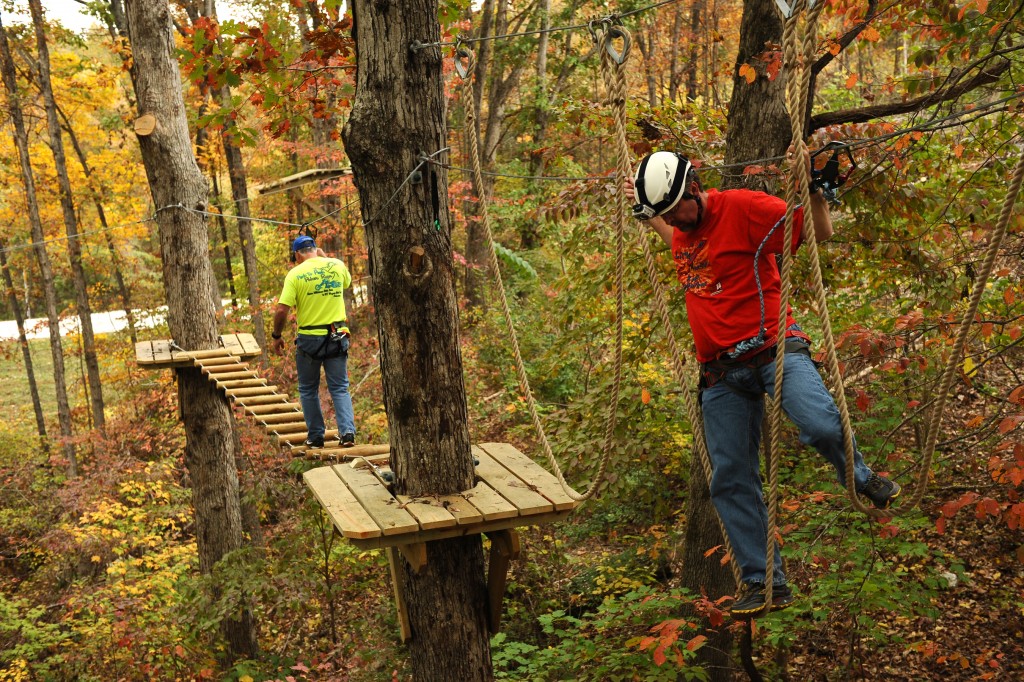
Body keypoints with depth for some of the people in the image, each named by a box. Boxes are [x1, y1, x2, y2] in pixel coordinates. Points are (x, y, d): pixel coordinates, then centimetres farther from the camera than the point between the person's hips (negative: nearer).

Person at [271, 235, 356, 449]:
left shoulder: (295, 274, -9)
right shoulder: (337, 265, 1)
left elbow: (282, 310, -13)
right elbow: (348, 282, 25)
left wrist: (277, 336, 1)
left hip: (309, 338, -2)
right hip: (337, 337, 2)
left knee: (308, 390, 14)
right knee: (340, 388, 9)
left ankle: (315, 436, 17)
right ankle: (347, 432, -4)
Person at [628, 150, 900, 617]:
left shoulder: (744, 208, -8)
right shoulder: (681, 229, 13)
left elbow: (821, 232, -7)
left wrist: (816, 190, -20)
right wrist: (646, 212, 39)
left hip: (773, 349, -6)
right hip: (721, 371, 6)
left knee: (820, 425, -32)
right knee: (731, 480, 4)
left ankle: (861, 478, 5)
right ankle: (764, 582, 16)